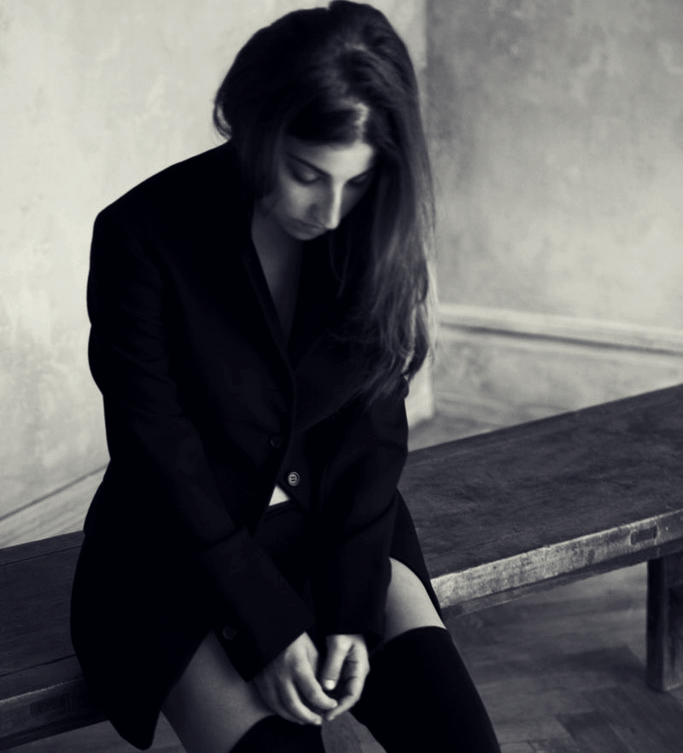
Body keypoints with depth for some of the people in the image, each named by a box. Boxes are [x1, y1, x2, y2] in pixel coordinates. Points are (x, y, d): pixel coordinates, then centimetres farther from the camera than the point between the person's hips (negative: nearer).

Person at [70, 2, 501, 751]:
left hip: (337, 523, 3)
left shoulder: (373, 235, -7)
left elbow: (375, 430, -3)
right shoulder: (142, 235, -19)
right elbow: (160, 453, -15)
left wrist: (350, 612, -13)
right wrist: (269, 629, -17)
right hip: (177, 549, -3)